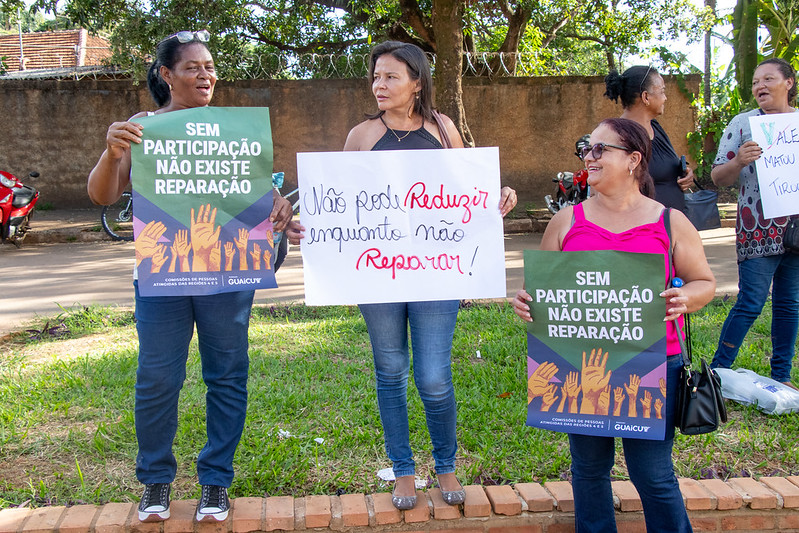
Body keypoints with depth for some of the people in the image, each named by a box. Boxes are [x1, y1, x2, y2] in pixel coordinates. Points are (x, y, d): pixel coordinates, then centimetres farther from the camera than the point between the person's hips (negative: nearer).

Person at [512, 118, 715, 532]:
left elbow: (704, 282, 8)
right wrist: (525, 301, -10)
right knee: (588, 469, 14)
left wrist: (685, 299, -14)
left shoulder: (670, 223, 3)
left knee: (653, 474, 3)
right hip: (580, 365, 2)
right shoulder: (567, 221, 6)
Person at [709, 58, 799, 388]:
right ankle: (717, 371, 3)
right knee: (751, 302, -8)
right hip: (758, 228, -4)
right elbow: (718, 178, -2)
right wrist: (738, 161, -21)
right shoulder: (743, 124, 1)